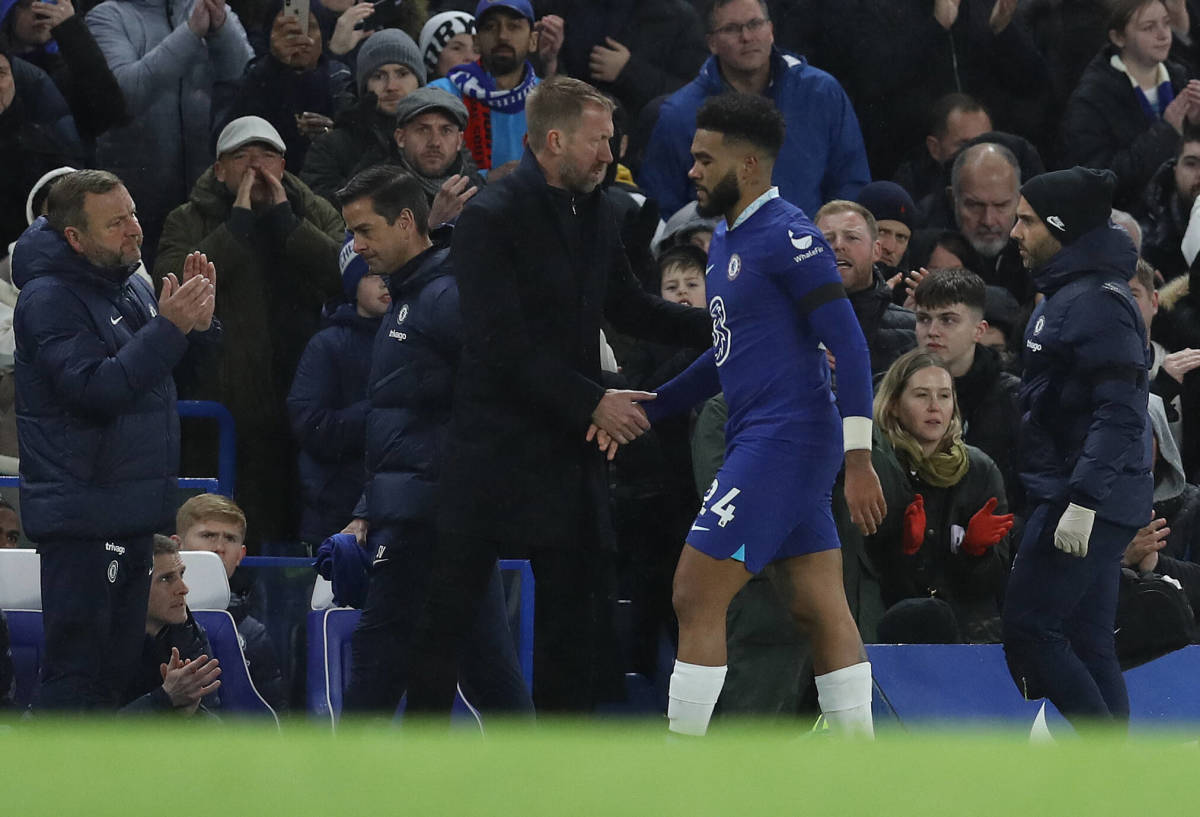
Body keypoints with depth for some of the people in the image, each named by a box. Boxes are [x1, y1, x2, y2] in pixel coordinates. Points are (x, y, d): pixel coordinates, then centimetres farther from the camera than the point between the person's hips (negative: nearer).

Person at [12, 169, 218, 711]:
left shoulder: (132, 285, 12)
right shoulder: (49, 300, -14)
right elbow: (94, 388, -26)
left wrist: (196, 323, 0)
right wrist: (168, 329, -27)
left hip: (132, 513, 9)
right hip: (82, 518, -9)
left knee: (116, 667, 15)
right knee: (75, 667, -11)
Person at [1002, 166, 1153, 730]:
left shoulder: (1099, 302, -16)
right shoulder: (1065, 295, 18)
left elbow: (1120, 412, -23)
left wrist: (1084, 500, -28)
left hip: (1086, 504, -11)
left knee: (1028, 630, -11)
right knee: (1086, 644, 9)